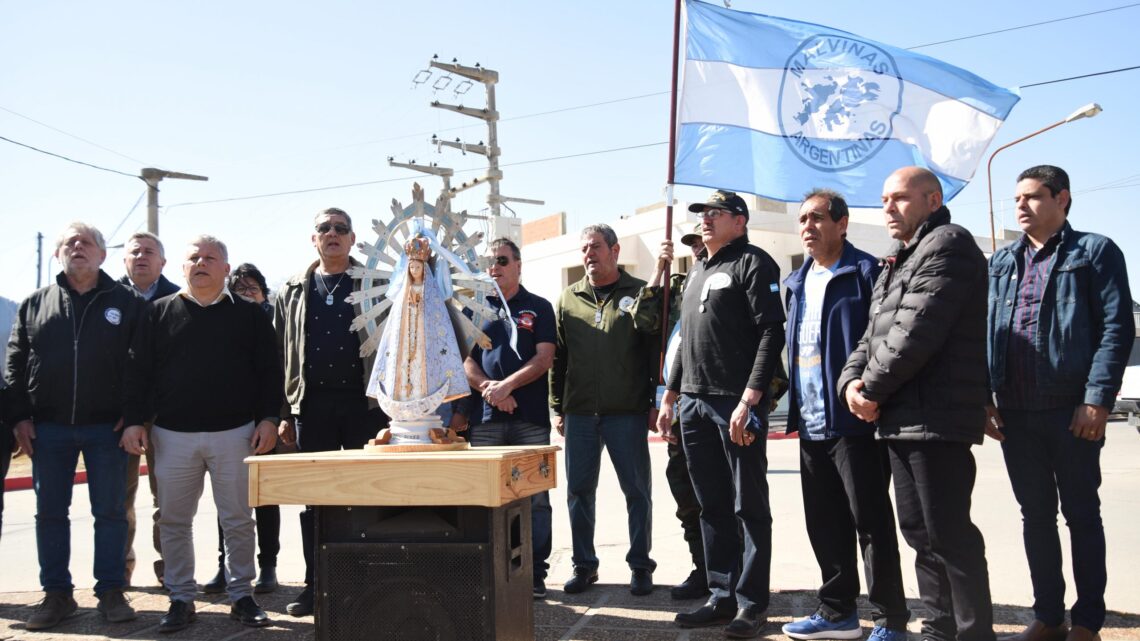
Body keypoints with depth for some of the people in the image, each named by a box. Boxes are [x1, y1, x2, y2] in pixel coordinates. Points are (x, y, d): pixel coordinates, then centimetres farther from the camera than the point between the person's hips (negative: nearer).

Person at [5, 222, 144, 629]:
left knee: (110, 512, 3)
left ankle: (111, 592, 14)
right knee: (50, 513, 8)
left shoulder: (127, 303, 2)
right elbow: (14, 364, 9)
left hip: (107, 428, -2)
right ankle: (57, 594, 19)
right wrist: (19, 418, 1)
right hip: (48, 428, 2)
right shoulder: (34, 305, 9)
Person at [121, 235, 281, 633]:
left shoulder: (249, 315, 6)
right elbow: (138, 371, 6)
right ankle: (181, 598, 19)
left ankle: (241, 596, 16)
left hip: (235, 434, -1)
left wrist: (268, 418, -4)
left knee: (238, 520, 5)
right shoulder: (160, 313, 8)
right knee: (174, 521, 7)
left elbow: (269, 372, 4)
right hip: (173, 436, 1)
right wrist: (134, 420, -2)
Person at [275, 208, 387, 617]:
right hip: (312, 404, 2)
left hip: (364, 403, -2)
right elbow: (281, 355, 11)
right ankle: (315, 585, 18)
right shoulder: (292, 292, 13)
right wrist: (284, 413, 5)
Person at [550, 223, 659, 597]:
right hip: (579, 413, 3)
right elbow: (557, 357, 13)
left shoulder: (640, 294, 3)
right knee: (578, 491, 8)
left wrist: (656, 403, -5)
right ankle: (584, 565, 21)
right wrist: (557, 407, 9)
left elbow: (657, 350, 0)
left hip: (628, 412, -3)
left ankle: (640, 566, 16)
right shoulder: (569, 299, 12)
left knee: (637, 490, 3)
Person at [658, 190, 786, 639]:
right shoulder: (697, 272, 20)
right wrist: (670, 397, 20)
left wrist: (749, 400, -21)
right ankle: (721, 597, 20)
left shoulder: (753, 263, -4)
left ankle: (752, 602, 10)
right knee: (712, 507, 11)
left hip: (737, 404, -8)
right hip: (693, 404, 8)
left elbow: (771, 333, -14)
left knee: (749, 507, 1)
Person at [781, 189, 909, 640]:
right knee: (824, 524, 13)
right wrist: (790, 404, 17)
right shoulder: (796, 283, 17)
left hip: (854, 418, -7)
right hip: (811, 422, 8)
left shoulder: (865, 272, -6)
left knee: (871, 522, 0)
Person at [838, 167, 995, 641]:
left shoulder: (948, 245, -8)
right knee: (918, 531, 15)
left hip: (936, 418, -10)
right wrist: (851, 381, 1)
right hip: (900, 419, 10)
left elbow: (915, 334, -19)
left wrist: (871, 389, -11)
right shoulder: (897, 264, 23)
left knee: (948, 534, -6)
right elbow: (872, 338, 20)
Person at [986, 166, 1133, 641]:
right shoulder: (1000, 264, 14)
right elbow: (983, 333, 12)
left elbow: (1117, 329, -7)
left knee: (1081, 514, 6)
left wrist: (1097, 400, -15)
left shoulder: (1096, 252, 1)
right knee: (1036, 515, 11)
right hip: (1014, 414, 5)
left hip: (1073, 411, -4)